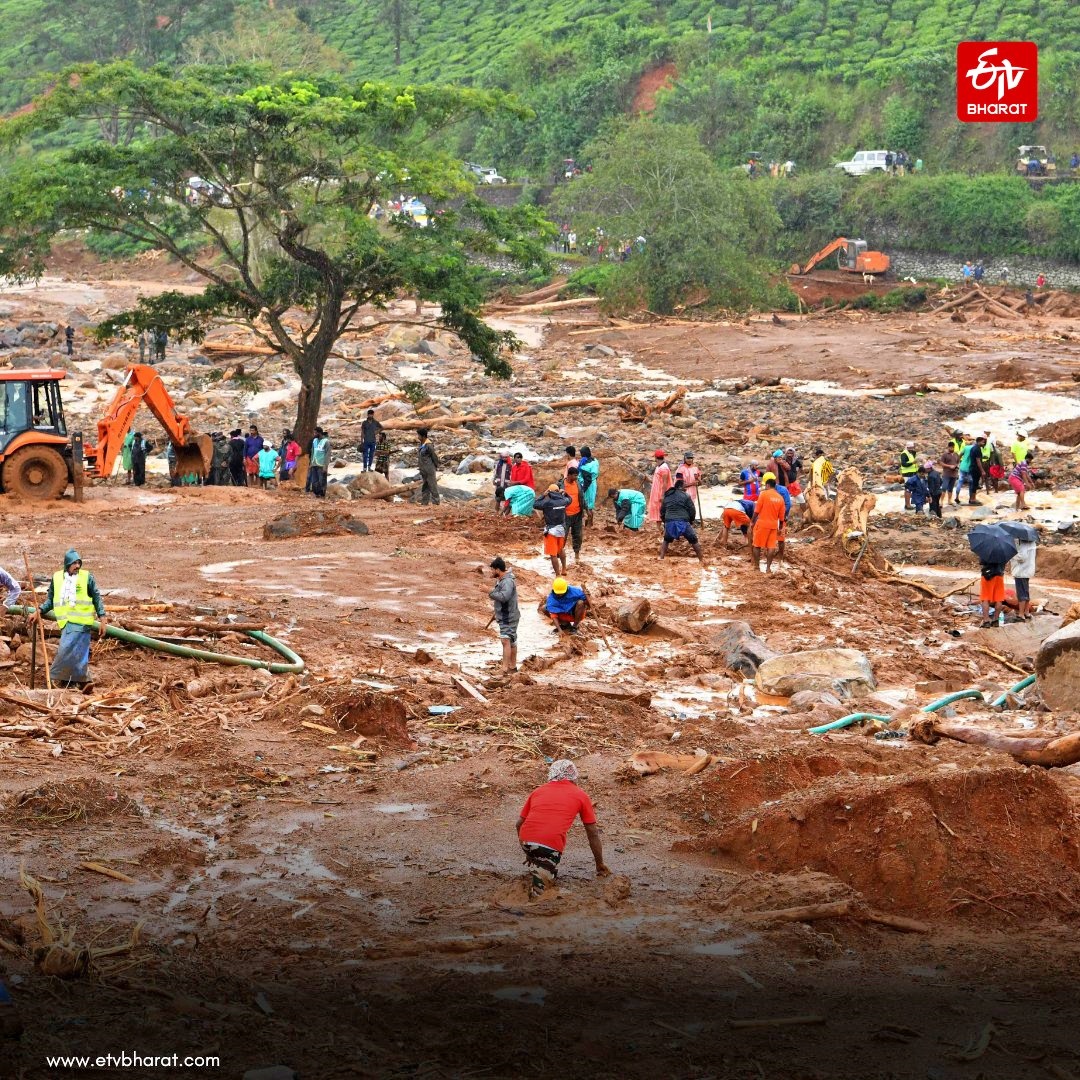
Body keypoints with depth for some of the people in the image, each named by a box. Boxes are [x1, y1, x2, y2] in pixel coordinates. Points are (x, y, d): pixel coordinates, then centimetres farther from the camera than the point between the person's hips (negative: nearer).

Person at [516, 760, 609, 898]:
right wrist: (600, 864, 30)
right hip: (551, 846, -4)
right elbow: (593, 834, 20)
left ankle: (532, 862, 15)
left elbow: (519, 824, 27)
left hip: (526, 841, 4)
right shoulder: (580, 795, 16)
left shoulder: (539, 790, 23)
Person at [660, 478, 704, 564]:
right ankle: (702, 560, 7)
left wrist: (665, 522, 35)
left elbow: (662, 511, 23)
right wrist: (691, 522, 20)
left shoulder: (667, 496, 21)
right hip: (683, 522, -4)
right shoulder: (686, 496, 7)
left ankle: (661, 558, 16)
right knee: (694, 541, 8)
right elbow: (692, 510, 4)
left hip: (669, 522, 4)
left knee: (666, 540, 27)